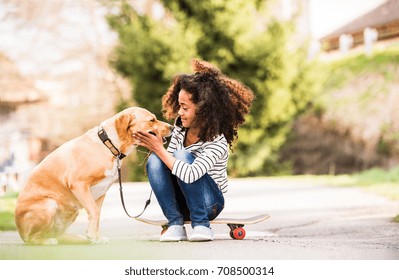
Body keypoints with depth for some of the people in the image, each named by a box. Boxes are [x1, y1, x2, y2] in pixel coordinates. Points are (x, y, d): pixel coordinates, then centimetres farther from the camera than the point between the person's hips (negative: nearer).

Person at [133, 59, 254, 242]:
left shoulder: (217, 142, -25)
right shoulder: (180, 127, -4)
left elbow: (190, 175, -38)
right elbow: (169, 162, 5)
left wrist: (159, 149, -32)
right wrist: (153, 147, -15)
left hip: (210, 203, -6)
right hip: (181, 202, 6)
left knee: (182, 156, -30)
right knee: (154, 160, -21)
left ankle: (201, 224, -20)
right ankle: (175, 224, -16)